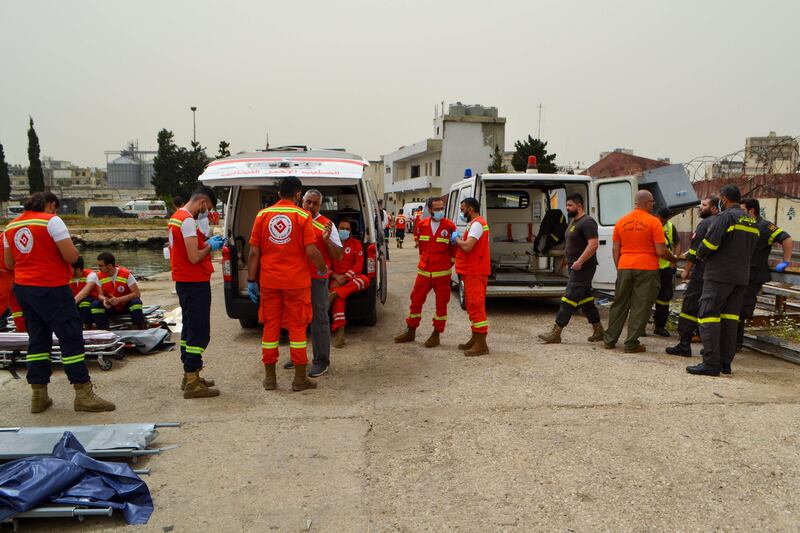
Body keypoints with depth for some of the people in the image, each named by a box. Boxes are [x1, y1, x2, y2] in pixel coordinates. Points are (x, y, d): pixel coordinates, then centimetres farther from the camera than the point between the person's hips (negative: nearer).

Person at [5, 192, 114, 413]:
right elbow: (72, 256, -16)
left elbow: (9, 263, 17)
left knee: (37, 339, 14)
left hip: (22, 287, 7)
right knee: (71, 338, -2)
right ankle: (83, 394, -1)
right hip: (51, 288, -7)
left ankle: (38, 395, 17)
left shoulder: (11, 226, 11)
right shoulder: (52, 221, -10)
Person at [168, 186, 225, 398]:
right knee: (199, 332, -6)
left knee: (190, 328, 17)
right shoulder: (188, 221, -18)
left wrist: (207, 243, 12)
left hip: (183, 281, 11)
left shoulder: (175, 218, 14)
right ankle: (192, 384, -3)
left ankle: (189, 376, 27)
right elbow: (194, 258, -23)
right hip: (195, 283, -11)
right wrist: (210, 247, -6)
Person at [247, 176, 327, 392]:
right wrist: (323, 269, 6)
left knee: (270, 326, 11)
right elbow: (311, 251, -12)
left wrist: (251, 280, 8)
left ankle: (270, 377, 18)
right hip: (296, 281, -2)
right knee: (297, 327, 6)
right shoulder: (302, 216, -6)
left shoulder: (263, 215, 3)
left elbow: (254, 252, 1)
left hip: (269, 281, 3)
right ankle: (300, 378, 11)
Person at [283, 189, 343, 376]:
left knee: (319, 319, -1)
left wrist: (327, 239, -19)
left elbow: (338, 256, -5)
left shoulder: (326, 225, -3)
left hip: (317, 279, -5)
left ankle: (321, 360, 8)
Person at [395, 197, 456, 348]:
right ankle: (411, 331, 24)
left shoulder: (449, 226, -7)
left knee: (441, 303, 4)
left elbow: (454, 247, 2)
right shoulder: (422, 225, 3)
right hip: (424, 271, 3)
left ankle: (436, 335, 17)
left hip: (442, 273, -3)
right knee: (416, 300, 9)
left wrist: (449, 263, 4)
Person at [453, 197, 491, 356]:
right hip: (472, 271, 11)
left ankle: (481, 344, -8)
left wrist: (456, 238, -9)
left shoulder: (477, 224, -15)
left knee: (476, 307, -10)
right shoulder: (475, 223, 19)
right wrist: (458, 239, 6)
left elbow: (467, 246, -26)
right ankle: (475, 339, 26)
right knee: (473, 306, 17)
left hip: (475, 273, -11)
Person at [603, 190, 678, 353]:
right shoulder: (654, 222, -7)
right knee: (640, 307, 3)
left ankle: (609, 340, 18)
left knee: (620, 304, 14)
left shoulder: (621, 222, 6)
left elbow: (615, 249, 9)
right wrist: (673, 259, 9)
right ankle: (631, 344, 5)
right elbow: (661, 251, -9)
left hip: (624, 267, 4)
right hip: (647, 268, -4)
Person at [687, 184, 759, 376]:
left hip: (719, 275, -8)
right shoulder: (752, 221, 16)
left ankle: (711, 362, -10)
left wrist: (700, 254, 2)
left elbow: (709, 243, -16)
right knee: (730, 318, 11)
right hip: (742, 276, 8)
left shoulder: (726, 216, -10)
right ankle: (725, 362, 14)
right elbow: (749, 249, 19)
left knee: (708, 316, -6)